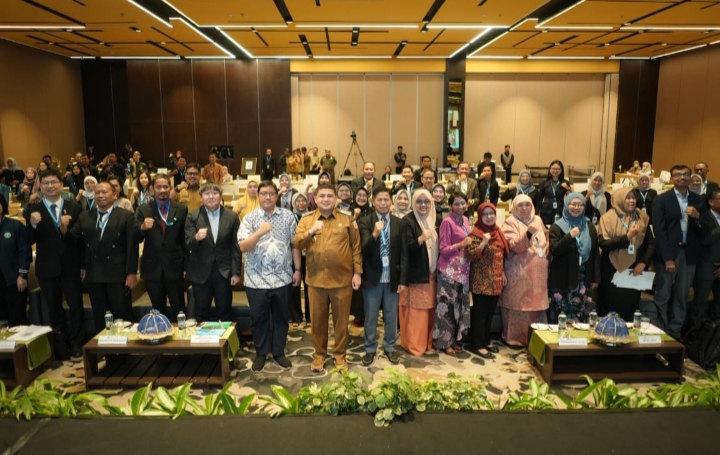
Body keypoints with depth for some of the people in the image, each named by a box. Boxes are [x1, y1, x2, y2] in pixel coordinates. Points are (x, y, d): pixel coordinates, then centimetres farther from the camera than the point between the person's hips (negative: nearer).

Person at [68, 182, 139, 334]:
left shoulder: (126, 216, -2)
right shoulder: (84, 217, 11)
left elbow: (132, 245, -6)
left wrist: (132, 272, -11)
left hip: (118, 274, -4)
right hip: (94, 274, 4)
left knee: (123, 314, 4)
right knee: (98, 317, 12)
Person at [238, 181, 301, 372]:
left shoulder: (288, 216, 1)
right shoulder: (249, 218, -2)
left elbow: (295, 244, 4)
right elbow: (243, 247, -11)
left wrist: (297, 269, 2)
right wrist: (260, 232, -24)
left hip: (282, 277, 1)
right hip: (257, 279, -1)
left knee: (280, 317, 14)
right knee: (259, 318, 12)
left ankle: (279, 352, 30)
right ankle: (260, 353, 29)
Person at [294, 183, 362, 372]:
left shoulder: (347, 220, 3)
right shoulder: (306, 220, 5)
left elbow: (356, 247, 4)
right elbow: (297, 244, -7)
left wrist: (357, 272, -1)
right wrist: (311, 232, -24)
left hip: (342, 279, -1)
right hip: (316, 280, 1)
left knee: (341, 320, 10)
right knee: (318, 320, 11)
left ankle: (340, 355, 26)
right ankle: (319, 354, 29)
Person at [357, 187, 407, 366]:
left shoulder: (399, 223, 2)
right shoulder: (365, 222, -6)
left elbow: (403, 253, 2)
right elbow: (365, 250, -14)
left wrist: (403, 279, -1)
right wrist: (375, 234, -31)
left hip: (392, 277, 2)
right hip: (372, 277, -2)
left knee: (391, 316, 13)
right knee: (370, 317, 11)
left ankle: (389, 347, 30)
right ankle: (370, 349, 26)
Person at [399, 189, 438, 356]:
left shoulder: (433, 221, 10)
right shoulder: (408, 221, -10)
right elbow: (406, 247, -18)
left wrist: (437, 269, 7)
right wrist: (421, 238, -34)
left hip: (431, 274, 6)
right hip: (415, 274, -6)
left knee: (429, 310, 12)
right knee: (415, 311, -1)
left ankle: (427, 343, 24)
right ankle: (414, 345, 10)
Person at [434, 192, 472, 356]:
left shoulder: (465, 220, 10)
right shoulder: (447, 222, -12)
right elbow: (443, 250, -13)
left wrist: (471, 244, 4)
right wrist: (461, 244, -24)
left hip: (463, 269, 8)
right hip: (449, 270, -8)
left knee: (460, 305, 13)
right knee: (447, 306, -1)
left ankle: (454, 339, 25)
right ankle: (444, 342, 11)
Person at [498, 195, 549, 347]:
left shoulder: (537, 220, 12)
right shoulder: (510, 222, -6)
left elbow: (546, 242, 24)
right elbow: (515, 246, -19)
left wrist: (544, 254, 12)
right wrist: (528, 233, -31)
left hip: (537, 272, 6)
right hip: (519, 273, -6)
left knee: (536, 304, 10)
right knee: (518, 305, -2)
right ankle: (514, 338, 8)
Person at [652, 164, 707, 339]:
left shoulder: (699, 200, 9)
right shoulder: (661, 199, -2)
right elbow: (659, 230, -8)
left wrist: (698, 217, -14)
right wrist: (667, 258, -13)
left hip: (689, 254, 4)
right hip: (668, 253, -3)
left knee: (682, 296, 10)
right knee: (663, 296, 3)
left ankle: (675, 331, 21)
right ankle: (660, 331, 15)